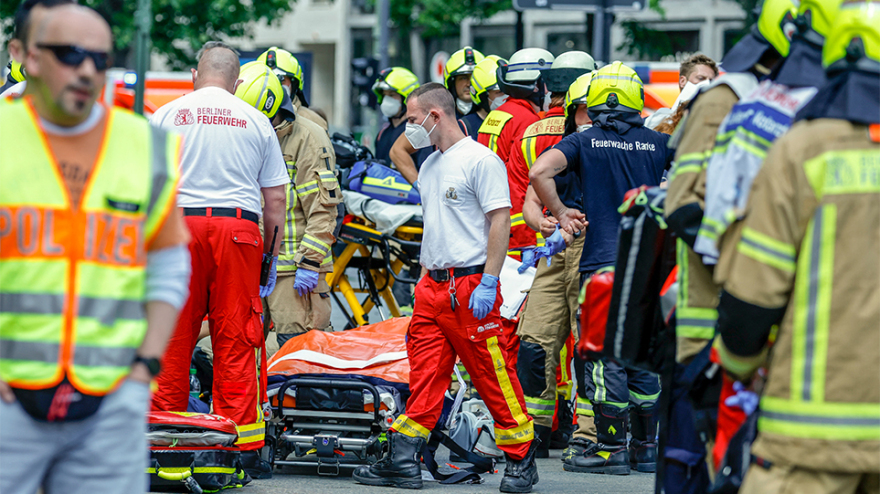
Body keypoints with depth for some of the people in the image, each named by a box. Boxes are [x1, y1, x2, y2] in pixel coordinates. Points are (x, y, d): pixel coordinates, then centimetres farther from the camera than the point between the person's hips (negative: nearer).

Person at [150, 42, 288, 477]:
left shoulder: (167, 115, 9)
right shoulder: (256, 122, 11)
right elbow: (275, 200, 10)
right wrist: (270, 258, 18)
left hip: (180, 227, 0)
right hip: (239, 228, 0)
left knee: (174, 338, 2)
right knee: (235, 342, 1)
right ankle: (244, 447, 1)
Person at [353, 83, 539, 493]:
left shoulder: (480, 160, -9)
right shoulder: (429, 166, 18)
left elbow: (500, 220, -14)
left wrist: (488, 284, -18)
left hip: (471, 285, -8)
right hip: (433, 286, 8)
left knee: (494, 379, -4)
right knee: (423, 378, 5)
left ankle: (521, 460, 5)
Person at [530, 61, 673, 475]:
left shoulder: (584, 141, -1)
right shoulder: (657, 143, 6)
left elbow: (539, 172, -15)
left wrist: (561, 214, -3)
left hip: (603, 259, -3)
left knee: (605, 353, -1)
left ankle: (611, 449, -2)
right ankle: (646, 446, 16)